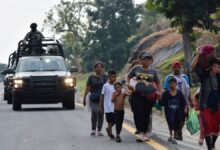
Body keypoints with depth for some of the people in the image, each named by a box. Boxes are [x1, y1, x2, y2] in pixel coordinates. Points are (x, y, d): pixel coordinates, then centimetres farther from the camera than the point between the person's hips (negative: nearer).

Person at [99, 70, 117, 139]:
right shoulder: (105, 86, -7)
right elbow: (102, 96, -3)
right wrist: (101, 106, -3)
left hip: (115, 107, 4)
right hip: (108, 107, -4)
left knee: (115, 120, 6)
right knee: (110, 121, 0)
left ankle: (108, 129, 31)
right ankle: (110, 134, 12)